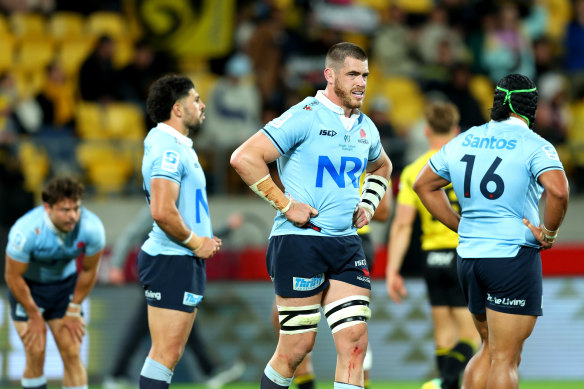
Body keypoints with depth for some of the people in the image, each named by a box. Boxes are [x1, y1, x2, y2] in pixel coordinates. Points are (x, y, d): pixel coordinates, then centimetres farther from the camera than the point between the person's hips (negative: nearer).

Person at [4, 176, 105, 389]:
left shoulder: (91, 227, -25)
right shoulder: (26, 231, -33)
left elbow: (89, 271, -6)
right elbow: (13, 277, -19)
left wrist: (73, 311, -2)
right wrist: (35, 317, -10)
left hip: (66, 283, 2)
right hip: (28, 285, -2)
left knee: (72, 353, -5)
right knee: (36, 353, -9)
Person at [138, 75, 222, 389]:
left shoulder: (179, 147, 17)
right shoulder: (167, 149, -16)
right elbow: (162, 212, -27)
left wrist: (200, 239, 15)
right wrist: (195, 242, -14)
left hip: (184, 261, 11)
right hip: (172, 260, -11)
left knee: (169, 354, 11)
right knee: (166, 354, -12)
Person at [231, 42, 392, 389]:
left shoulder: (365, 127, 13)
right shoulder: (304, 117, -9)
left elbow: (382, 168, 36)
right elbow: (244, 158, -15)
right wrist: (285, 204, -14)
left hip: (347, 243, 6)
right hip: (300, 240, -6)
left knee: (355, 340, -5)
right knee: (297, 346, -3)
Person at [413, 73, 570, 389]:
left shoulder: (463, 141, 11)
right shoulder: (534, 146, -9)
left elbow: (423, 185, 23)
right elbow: (558, 191, -26)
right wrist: (549, 234, -10)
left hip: (468, 256, 6)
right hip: (514, 257, -6)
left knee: (490, 349, 20)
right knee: (505, 359, -3)